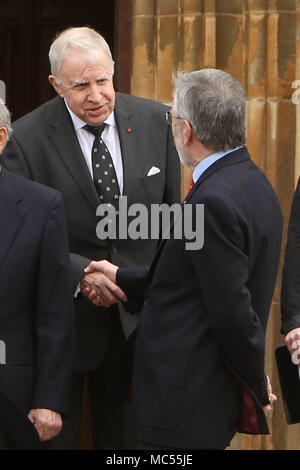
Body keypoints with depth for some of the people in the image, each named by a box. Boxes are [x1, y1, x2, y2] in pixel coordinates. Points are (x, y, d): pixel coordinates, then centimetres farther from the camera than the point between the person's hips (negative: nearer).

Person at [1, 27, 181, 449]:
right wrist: (81, 272, -24)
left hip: (139, 313, 3)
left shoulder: (153, 120, -3)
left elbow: (173, 211, 7)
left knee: (121, 431, 14)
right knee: (56, 434, 10)